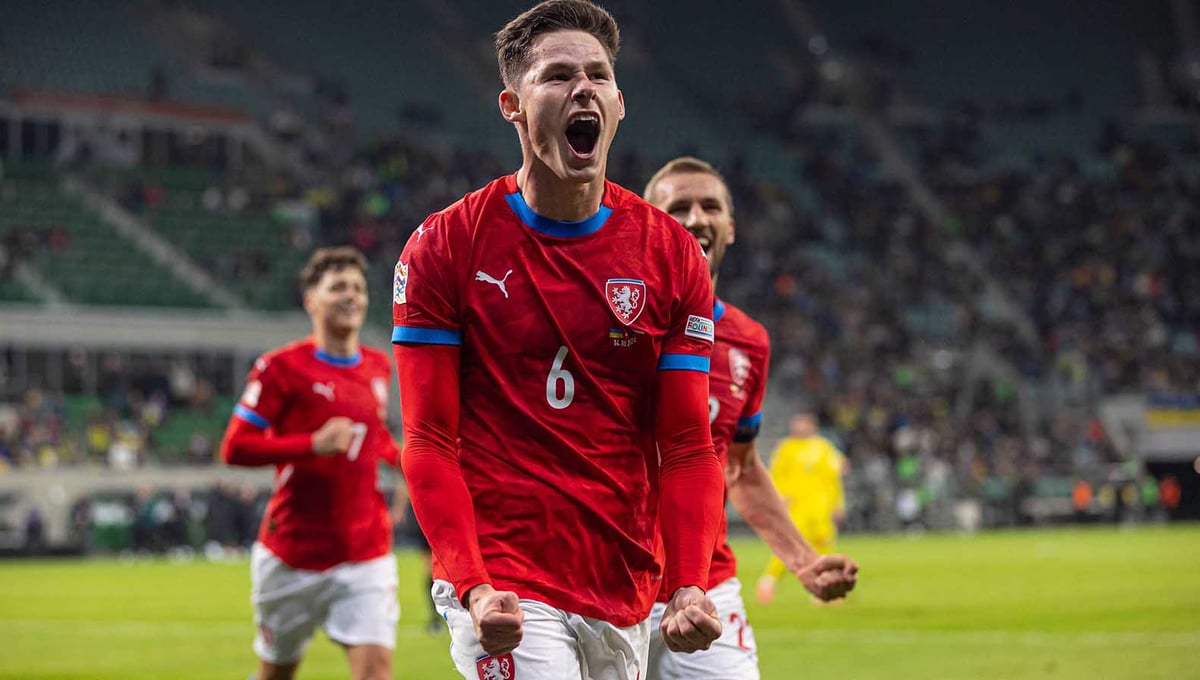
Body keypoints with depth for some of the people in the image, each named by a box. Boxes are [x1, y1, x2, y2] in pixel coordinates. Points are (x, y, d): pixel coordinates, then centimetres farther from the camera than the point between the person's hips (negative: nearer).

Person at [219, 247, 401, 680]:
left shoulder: (379, 367, 9)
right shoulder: (283, 368, -8)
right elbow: (234, 448, -13)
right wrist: (313, 445, -24)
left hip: (366, 555, 3)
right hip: (293, 557, -3)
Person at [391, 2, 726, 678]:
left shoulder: (674, 255, 4)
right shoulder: (443, 247, -3)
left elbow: (687, 446, 3)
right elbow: (429, 442, -5)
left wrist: (689, 587, -12)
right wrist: (473, 587, -18)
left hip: (629, 593, 4)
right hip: (505, 590, -4)